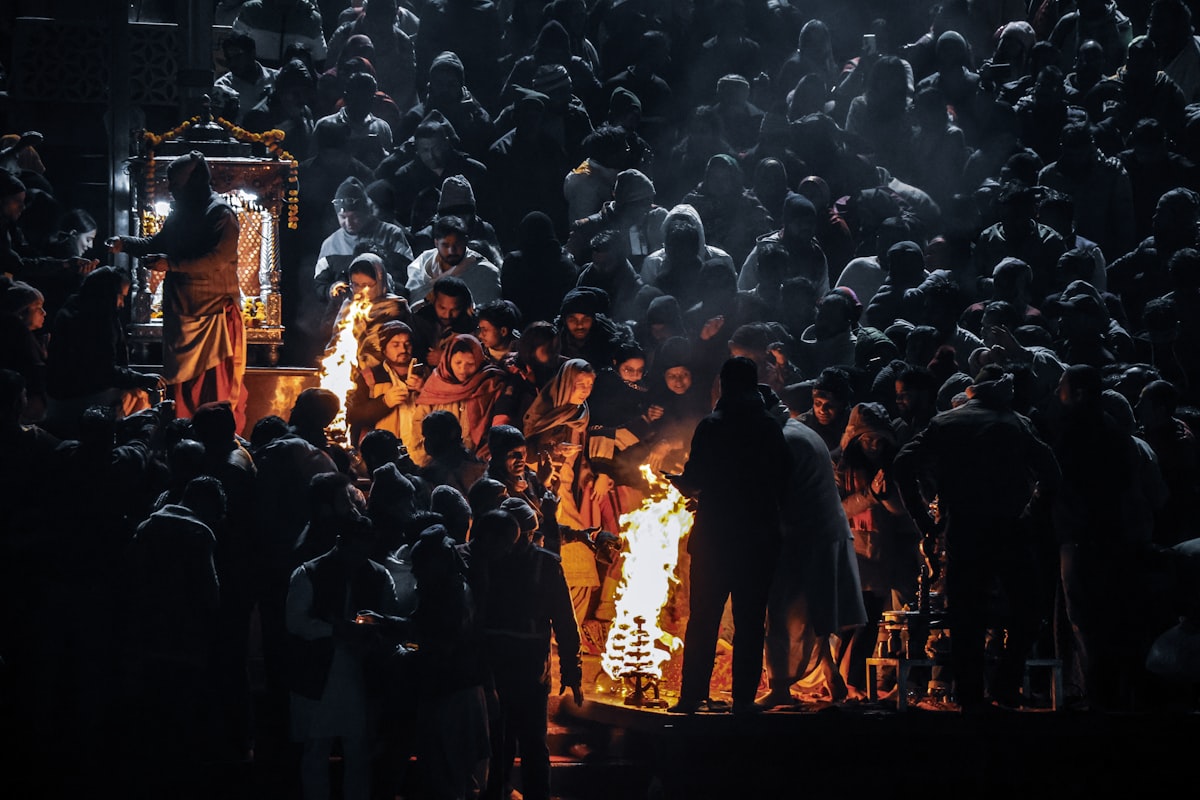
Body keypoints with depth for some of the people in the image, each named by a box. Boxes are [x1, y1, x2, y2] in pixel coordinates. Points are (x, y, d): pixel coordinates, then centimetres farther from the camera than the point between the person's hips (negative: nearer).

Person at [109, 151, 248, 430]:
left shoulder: (220, 213, -10)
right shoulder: (180, 213, 13)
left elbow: (219, 259, -21)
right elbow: (158, 244, 26)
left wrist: (171, 264, -22)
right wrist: (124, 244, 11)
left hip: (215, 310, -8)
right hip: (183, 311, 8)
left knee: (220, 386, -6)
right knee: (185, 382, 10)